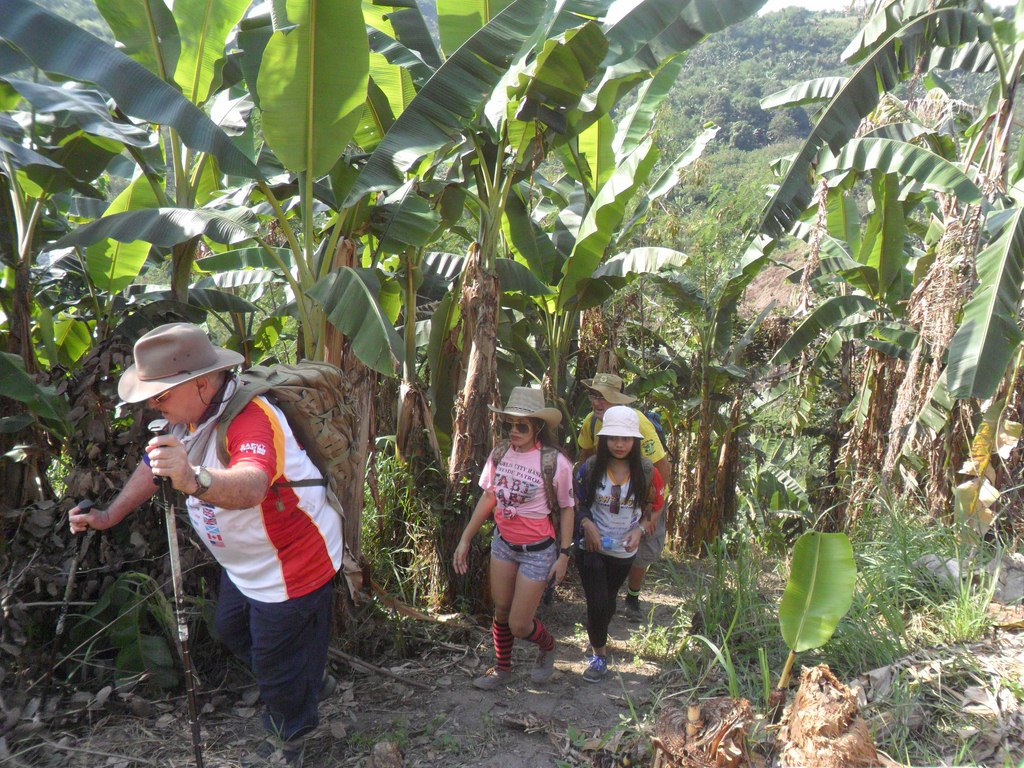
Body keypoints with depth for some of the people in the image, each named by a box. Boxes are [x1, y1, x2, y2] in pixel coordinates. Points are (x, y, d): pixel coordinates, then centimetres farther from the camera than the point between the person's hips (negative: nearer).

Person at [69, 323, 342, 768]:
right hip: (245, 563, 10)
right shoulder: (188, 413, -4)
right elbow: (155, 464, 12)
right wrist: (110, 516, 8)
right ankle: (310, 677, 55)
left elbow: (250, 486, -54)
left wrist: (194, 479, -71)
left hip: (292, 565, -10)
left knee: (277, 661, 9)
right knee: (232, 631, 30)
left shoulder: (250, 419, -35)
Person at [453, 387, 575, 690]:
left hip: (538, 550, -5)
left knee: (519, 625, 1)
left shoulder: (556, 463, -19)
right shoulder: (499, 454, -5)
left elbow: (566, 509, -8)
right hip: (503, 542, 5)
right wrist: (465, 539, 7)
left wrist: (563, 556, -8)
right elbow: (488, 497, 6)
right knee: (501, 612, 16)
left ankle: (547, 646, 35)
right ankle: (502, 668, 40)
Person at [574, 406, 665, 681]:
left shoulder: (647, 472, -12)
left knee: (608, 601, 20)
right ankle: (599, 654, 18)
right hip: (591, 547, -2)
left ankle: (596, 637, 50)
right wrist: (587, 524, -18)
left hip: (623, 551, 2)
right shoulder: (591, 468, -13)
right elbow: (576, 503, -1)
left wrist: (640, 530, -14)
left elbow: (655, 506, 1)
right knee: (597, 602, -6)